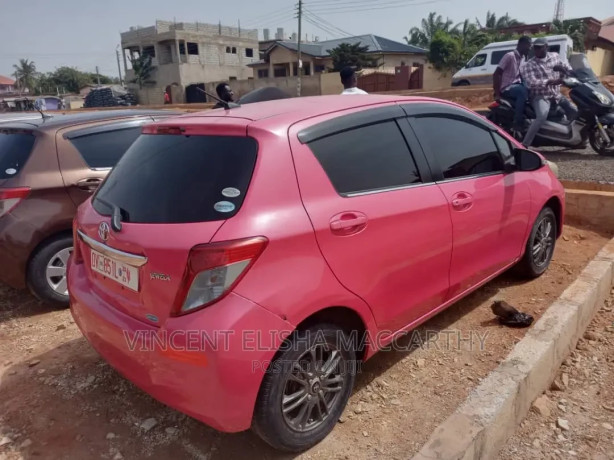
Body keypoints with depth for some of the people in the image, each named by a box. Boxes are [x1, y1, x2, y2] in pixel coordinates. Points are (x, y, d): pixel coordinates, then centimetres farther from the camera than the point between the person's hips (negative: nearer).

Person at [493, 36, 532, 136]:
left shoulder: (523, 58, 14)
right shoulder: (510, 56, -11)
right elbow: (496, 74, -15)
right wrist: (497, 93, -19)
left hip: (517, 85, 9)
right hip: (507, 88, -9)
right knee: (523, 91, -35)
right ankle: (517, 125, -34)